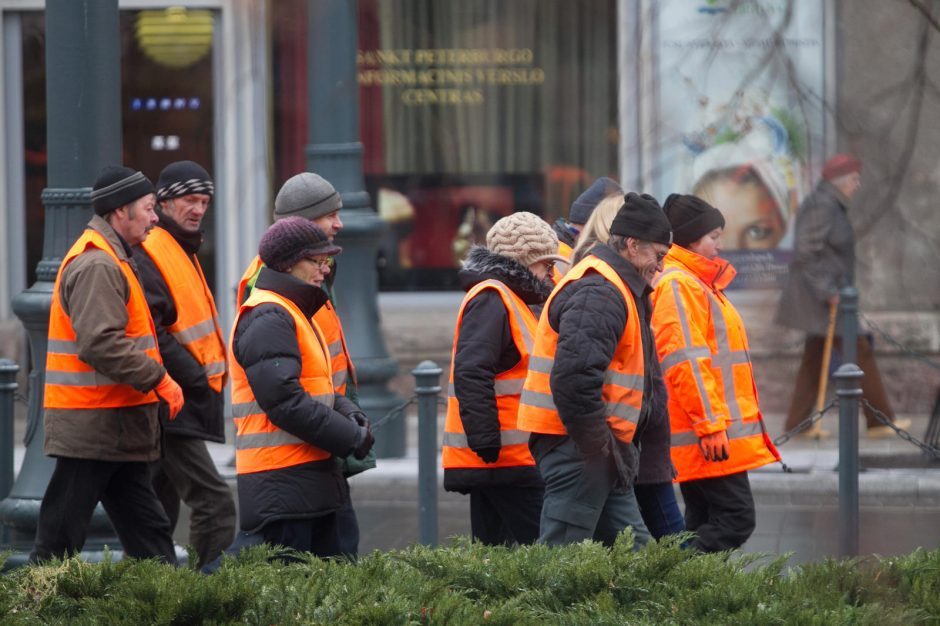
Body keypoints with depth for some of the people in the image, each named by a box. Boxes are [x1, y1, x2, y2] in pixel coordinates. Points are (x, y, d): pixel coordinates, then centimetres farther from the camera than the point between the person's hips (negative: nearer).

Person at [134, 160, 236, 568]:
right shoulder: (148, 255, -13)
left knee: (161, 506, 13)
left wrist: (211, 374, 15)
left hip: (184, 400, 11)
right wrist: (198, 377, -19)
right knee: (214, 503, -16)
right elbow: (152, 333, -20)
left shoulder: (183, 252, 20)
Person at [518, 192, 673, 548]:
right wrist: (600, 444, -22)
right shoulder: (599, 293, -16)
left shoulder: (614, 289, 19)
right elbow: (574, 376, -27)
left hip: (596, 448, 11)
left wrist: (611, 444, 16)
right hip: (578, 447, -11)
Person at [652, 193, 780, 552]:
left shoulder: (697, 283, 22)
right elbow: (685, 361, -20)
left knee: (705, 523, 9)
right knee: (736, 516, -14)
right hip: (707, 436, -11)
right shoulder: (678, 285, -12)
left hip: (705, 437, 11)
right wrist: (710, 425, -22)